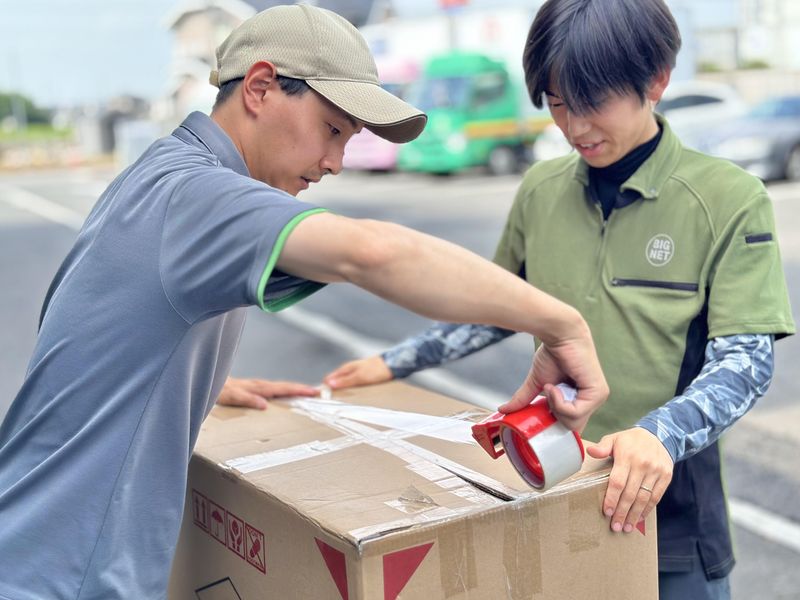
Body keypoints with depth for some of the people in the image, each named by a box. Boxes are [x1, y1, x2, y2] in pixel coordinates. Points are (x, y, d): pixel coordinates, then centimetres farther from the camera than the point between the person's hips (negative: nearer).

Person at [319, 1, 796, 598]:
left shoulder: (729, 200, -11)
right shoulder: (541, 191, 1)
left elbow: (746, 360, -14)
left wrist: (661, 434, -32)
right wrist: (393, 364, 12)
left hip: (665, 505, -3)